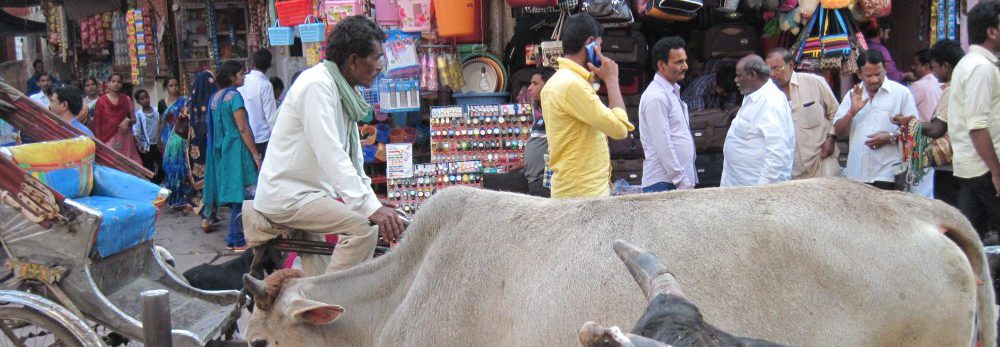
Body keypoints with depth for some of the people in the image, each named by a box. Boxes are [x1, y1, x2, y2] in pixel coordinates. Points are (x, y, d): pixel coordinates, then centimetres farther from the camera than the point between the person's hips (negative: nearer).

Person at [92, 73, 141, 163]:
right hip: (107, 138, -2)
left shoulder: (126, 99, 8)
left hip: (125, 138, 2)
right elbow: (96, 123, 3)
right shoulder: (101, 101, 2)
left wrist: (128, 120, -11)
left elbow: (133, 119, 12)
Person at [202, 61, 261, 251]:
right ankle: (238, 241, -5)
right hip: (236, 150, -9)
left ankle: (234, 238, 17)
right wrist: (256, 155, -16)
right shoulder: (234, 96, -13)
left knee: (232, 193, 14)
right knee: (241, 194, -5)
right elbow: (242, 128, -17)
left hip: (220, 150, 9)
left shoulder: (215, 97, 13)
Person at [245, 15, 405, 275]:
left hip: (310, 191, 10)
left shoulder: (341, 90, 12)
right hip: (287, 195, -10)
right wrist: (371, 208, -34)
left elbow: (351, 156, 16)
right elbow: (330, 154, -29)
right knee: (364, 227, -25)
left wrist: (371, 200, 9)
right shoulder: (317, 85, -19)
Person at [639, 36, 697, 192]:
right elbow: (663, 146, -18)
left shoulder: (673, 92, 16)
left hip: (682, 181, 9)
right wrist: (683, 183, -17)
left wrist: (687, 182, 16)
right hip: (663, 184, -9)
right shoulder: (656, 97, -14)